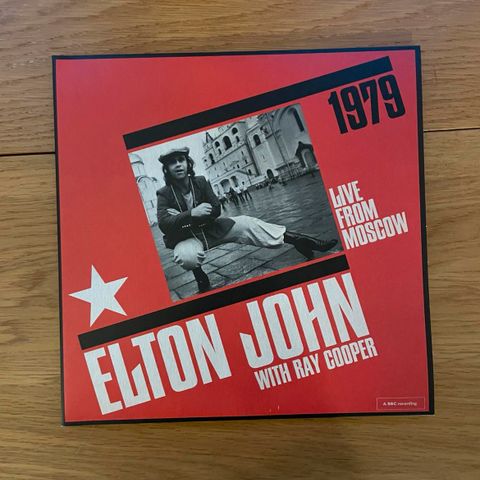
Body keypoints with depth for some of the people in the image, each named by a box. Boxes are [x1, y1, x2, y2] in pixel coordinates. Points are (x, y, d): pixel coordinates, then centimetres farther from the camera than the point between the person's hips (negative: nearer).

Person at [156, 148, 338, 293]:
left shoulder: (200, 182, -3)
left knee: (246, 224, -14)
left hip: (210, 228, 3)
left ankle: (300, 241, -12)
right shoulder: (164, 194, -13)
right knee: (185, 256, -41)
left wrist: (180, 218, -21)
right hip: (186, 238, -3)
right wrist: (190, 214, -43)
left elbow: (216, 209, -8)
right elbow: (163, 224, -27)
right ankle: (200, 276, -7)